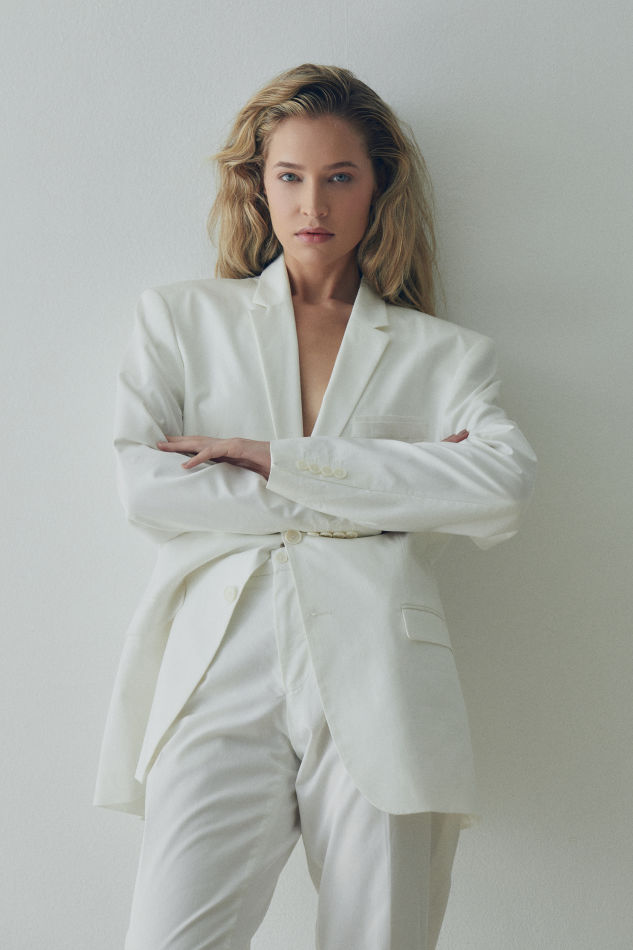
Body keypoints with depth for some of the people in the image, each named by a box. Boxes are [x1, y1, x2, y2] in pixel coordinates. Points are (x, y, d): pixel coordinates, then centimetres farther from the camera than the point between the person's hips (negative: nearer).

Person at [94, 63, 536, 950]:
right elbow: (144, 485, 1)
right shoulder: (182, 319, 17)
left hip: (377, 681, 0)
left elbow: (503, 490, -4)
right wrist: (369, 498, -3)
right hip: (220, 672, 0)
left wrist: (279, 459, -8)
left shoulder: (444, 353, 16)